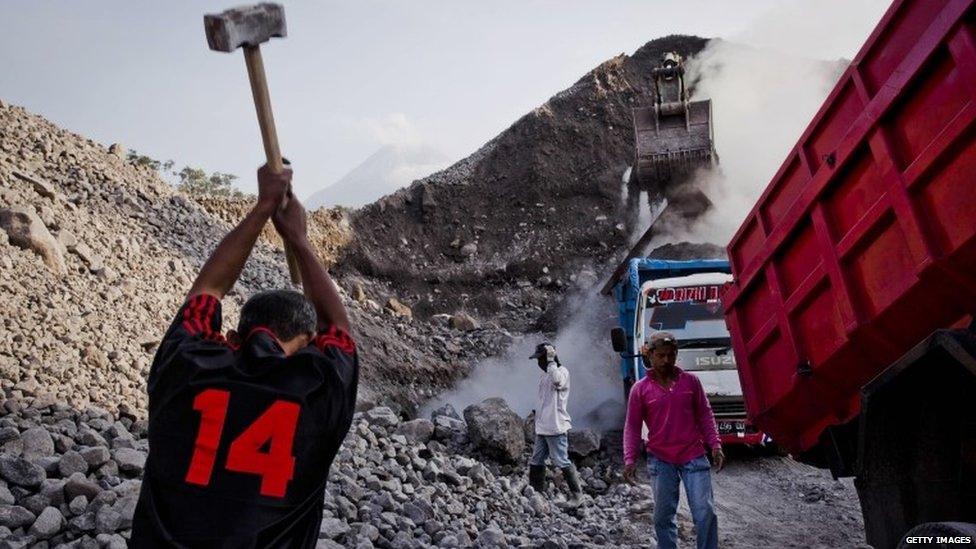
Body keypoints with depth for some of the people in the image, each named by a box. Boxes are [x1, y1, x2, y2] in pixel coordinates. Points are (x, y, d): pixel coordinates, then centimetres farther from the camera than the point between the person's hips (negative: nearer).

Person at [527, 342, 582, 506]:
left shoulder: (562, 371, -9)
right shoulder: (544, 375, 15)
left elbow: (557, 381, -35)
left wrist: (551, 361, -25)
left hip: (556, 427, -8)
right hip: (542, 428, 9)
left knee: (562, 461, -4)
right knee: (536, 461, 11)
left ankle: (576, 494, 8)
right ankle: (537, 492, 21)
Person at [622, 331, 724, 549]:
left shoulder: (691, 381, 3)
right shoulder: (640, 389, -1)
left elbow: (705, 415, 8)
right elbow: (632, 427, 1)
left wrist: (715, 445, -1)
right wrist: (630, 460, -8)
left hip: (694, 458, 0)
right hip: (660, 461, 0)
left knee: (705, 512, -3)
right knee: (663, 516, 7)